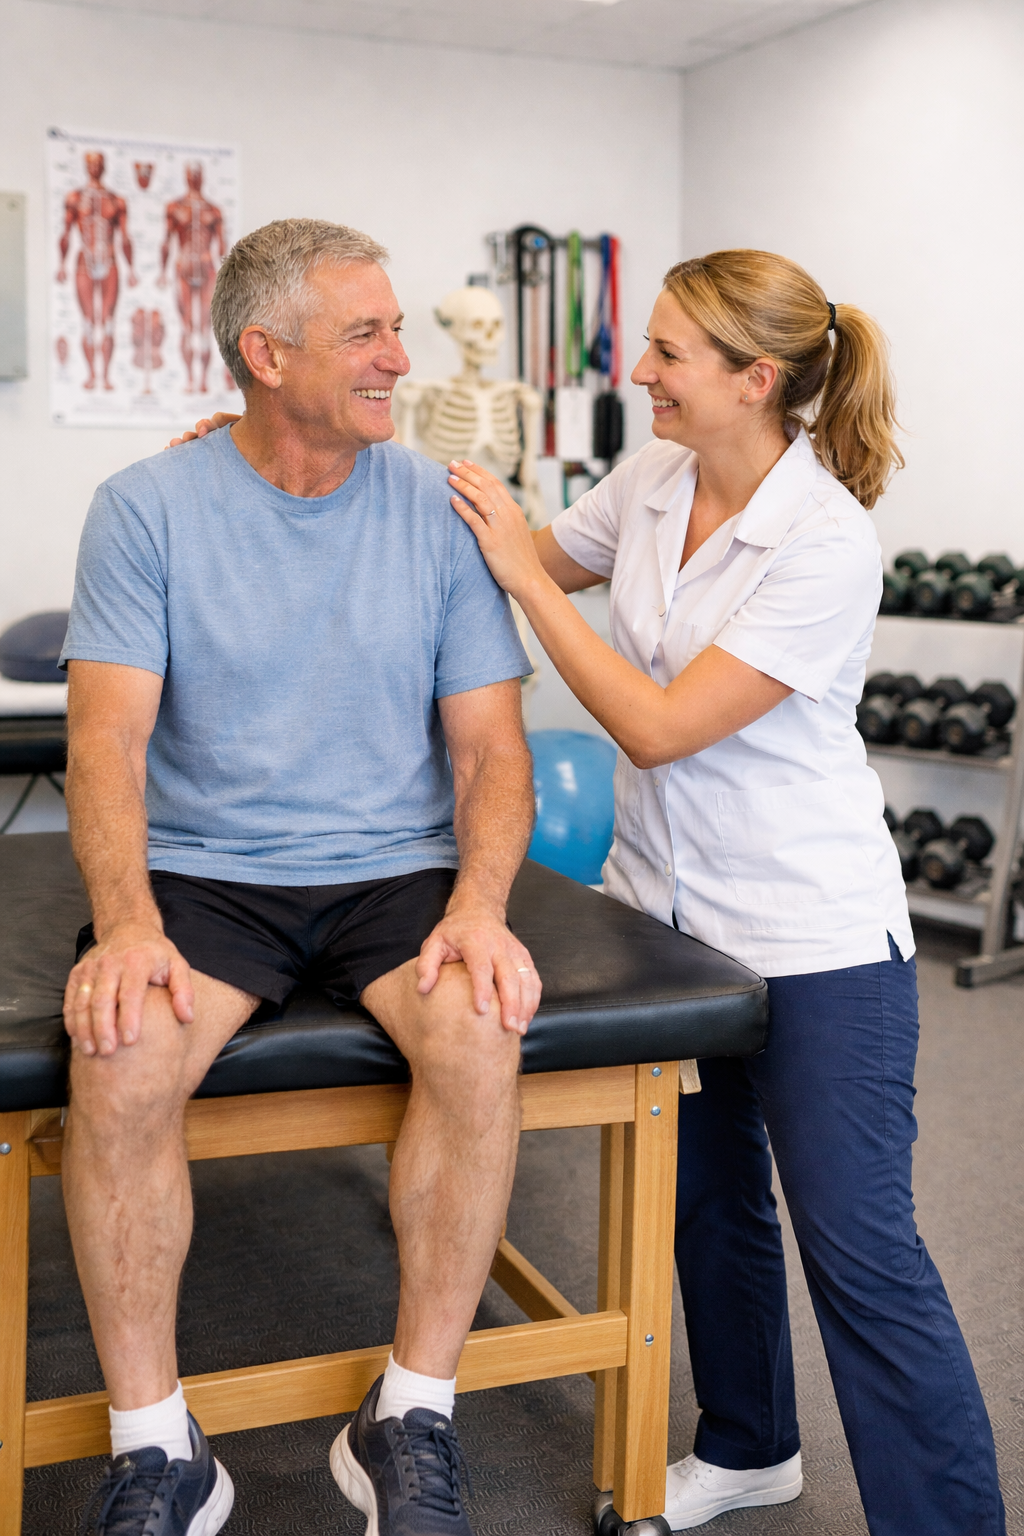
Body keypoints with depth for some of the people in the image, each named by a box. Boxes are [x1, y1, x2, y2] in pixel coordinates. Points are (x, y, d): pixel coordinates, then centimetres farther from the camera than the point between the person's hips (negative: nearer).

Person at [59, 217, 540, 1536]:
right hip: (201, 869, -1)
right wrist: (127, 923, -25)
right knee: (117, 1068, -29)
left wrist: (479, 904, -17)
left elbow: (489, 745, 1)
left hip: (396, 870, 1)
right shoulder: (148, 507, -1)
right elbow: (107, 737, -8)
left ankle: (411, 1421, -9)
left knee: (480, 1036, -28)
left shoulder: (439, 509, 3)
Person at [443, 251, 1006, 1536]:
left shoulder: (828, 547, -23)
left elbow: (658, 725, -26)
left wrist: (523, 572, -20)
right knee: (709, 1191, 21)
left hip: (813, 935, -7)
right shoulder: (652, 481, -2)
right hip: (667, 899, 8)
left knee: (860, 1248, -1)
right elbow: (533, 563, 18)